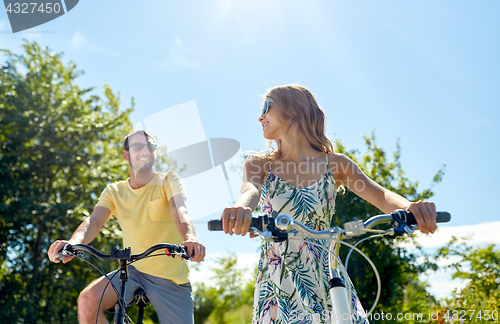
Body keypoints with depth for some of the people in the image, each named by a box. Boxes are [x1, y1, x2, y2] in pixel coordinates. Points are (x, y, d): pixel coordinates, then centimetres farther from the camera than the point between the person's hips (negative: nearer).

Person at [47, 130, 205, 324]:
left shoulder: (168, 181, -4)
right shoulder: (114, 191, 5)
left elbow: (180, 212, -22)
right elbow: (95, 220, -12)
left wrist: (190, 239, -45)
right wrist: (74, 242, -35)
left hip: (171, 279, -1)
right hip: (134, 271, 2)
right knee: (88, 299, -24)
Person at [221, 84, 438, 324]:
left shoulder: (335, 164, 2)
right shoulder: (258, 164, 2)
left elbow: (381, 195, -11)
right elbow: (250, 190, -19)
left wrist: (410, 208, -35)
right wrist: (242, 208, -45)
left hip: (327, 280, 0)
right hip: (277, 284, 0)